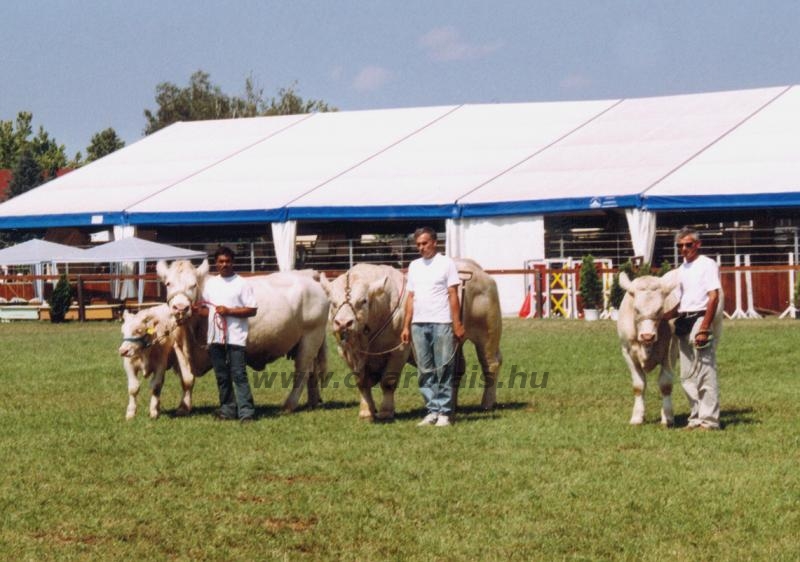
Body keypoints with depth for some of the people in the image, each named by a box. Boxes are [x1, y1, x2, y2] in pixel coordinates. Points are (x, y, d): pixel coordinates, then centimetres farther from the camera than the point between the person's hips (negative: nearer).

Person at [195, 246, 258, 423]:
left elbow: (252, 310, -6)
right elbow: (203, 307, 21)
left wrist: (229, 311, -15)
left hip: (235, 337, -5)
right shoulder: (210, 283, 13)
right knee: (222, 376, 10)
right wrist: (210, 311, -2)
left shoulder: (241, 284, -2)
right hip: (215, 336, 5)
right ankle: (227, 410, 17)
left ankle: (246, 412, -11)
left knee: (238, 375, -9)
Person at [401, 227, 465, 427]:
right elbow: (411, 298, 15)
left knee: (444, 371, -2)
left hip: (441, 323, -5)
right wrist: (406, 326, 9)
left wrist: (457, 324, -10)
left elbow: (453, 296, -3)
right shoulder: (414, 266, 15)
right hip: (419, 324, 5)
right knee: (425, 371, 6)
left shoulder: (446, 263, 0)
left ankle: (445, 412, 0)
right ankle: (432, 411, 11)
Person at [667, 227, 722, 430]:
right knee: (687, 376, 10)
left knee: (705, 373, -9)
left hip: (701, 319, -8)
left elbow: (713, 297, -13)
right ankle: (696, 418, 16)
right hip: (683, 323, 9)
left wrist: (704, 329, -20)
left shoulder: (707, 265, -6)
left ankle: (709, 420, -8)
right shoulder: (682, 269, 18)